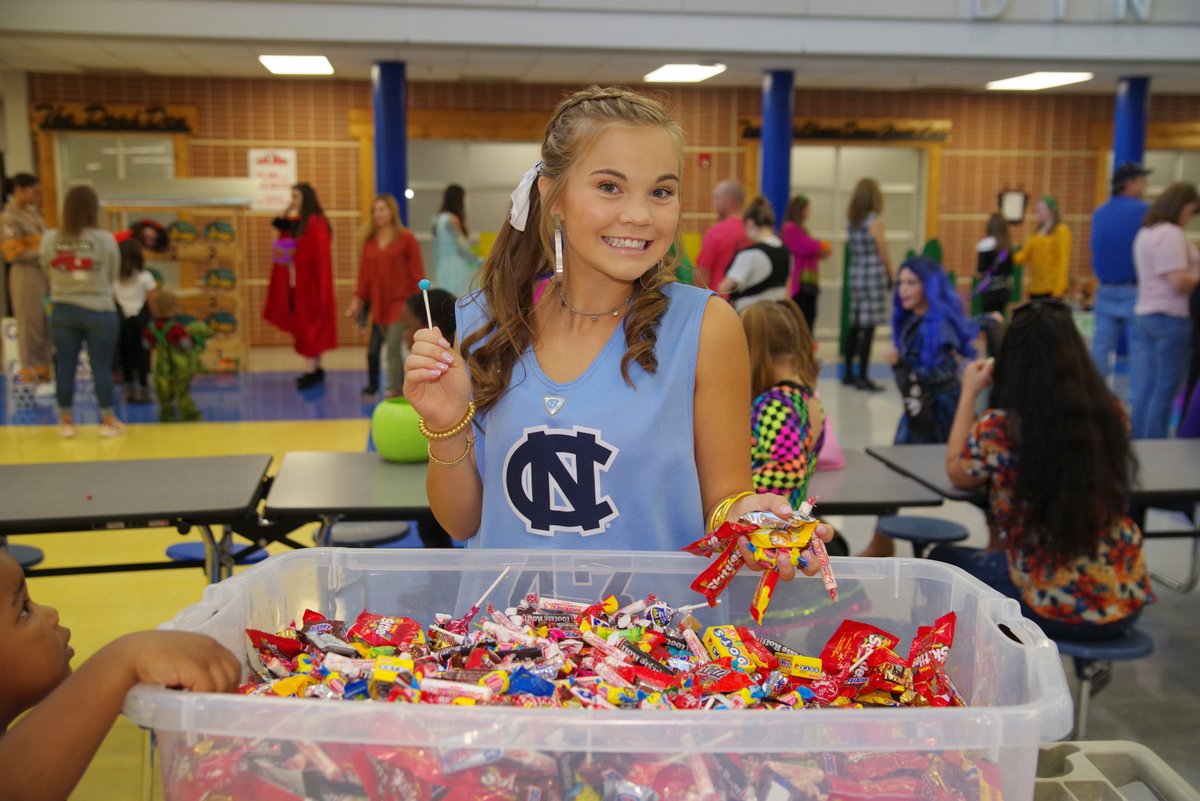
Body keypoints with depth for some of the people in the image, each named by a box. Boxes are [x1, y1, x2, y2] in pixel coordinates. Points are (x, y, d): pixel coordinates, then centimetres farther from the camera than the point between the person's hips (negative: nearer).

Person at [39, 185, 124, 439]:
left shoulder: (50, 239, -6)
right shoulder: (105, 239, -12)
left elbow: (47, 270, 3)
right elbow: (113, 276, -2)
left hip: (63, 311, 2)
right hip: (99, 311, -2)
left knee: (64, 367, 10)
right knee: (102, 367, 5)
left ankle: (66, 421, 19)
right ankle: (108, 421, 13)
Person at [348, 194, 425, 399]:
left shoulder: (406, 238, -3)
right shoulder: (370, 240, 9)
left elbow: (417, 272, -4)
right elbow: (364, 272, 11)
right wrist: (357, 299, 7)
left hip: (400, 303, -5)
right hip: (378, 304, 5)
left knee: (393, 346, -11)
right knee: (373, 350, 7)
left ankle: (394, 390, -5)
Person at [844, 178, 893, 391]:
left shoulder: (851, 220, 7)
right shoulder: (875, 221, -11)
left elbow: (853, 247, 7)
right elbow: (883, 253, -5)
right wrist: (891, 276, 8)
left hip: (854, 273, 7)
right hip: (873, 276, -7)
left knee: (855, 325, 13)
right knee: (869, 328, -4)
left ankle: (848, 373, 19)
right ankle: (862, 377, -2)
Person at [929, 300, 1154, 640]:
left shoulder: (998, 427, -20)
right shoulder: (1112, 413, -8)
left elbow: (956, 473, 1)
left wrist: (969, 393, 7)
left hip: (1054, 610, -5)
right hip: (1127, 601, 5)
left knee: (942, 560, 22)